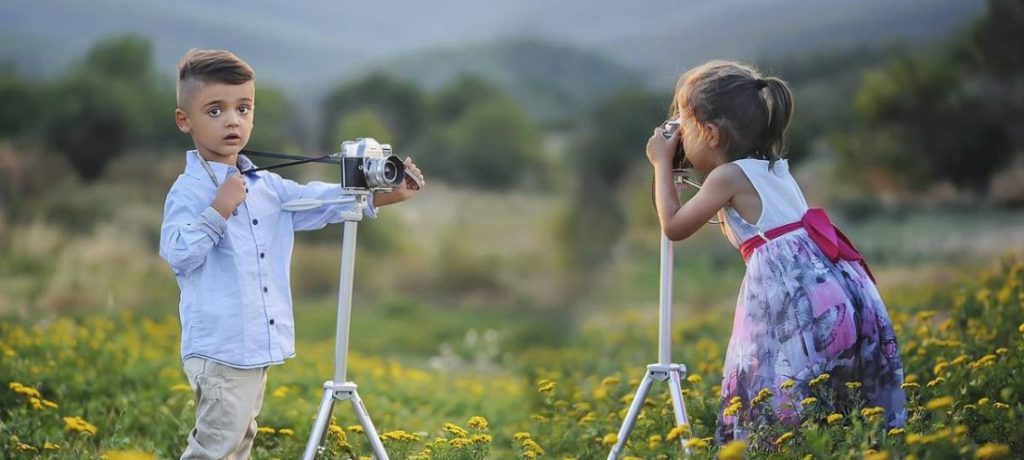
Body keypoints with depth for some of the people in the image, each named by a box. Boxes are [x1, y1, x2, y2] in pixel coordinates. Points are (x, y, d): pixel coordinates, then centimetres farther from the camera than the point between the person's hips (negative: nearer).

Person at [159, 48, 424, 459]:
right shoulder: (188, 191, -13)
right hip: (219, 349, -8)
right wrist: (219, 210, -26)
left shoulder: (267, 187, 10)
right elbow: (178, 255, -23)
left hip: (258, 345, 8)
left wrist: (385, 194, -1)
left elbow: (319, 201, 9)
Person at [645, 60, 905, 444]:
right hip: (835, 290, 9)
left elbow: (674, 227, 3)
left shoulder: (729, 176, -3)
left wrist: (662, 164, 13)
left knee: (778, 413, -8)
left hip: (794, 298, -9)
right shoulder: (773, 168, 22)